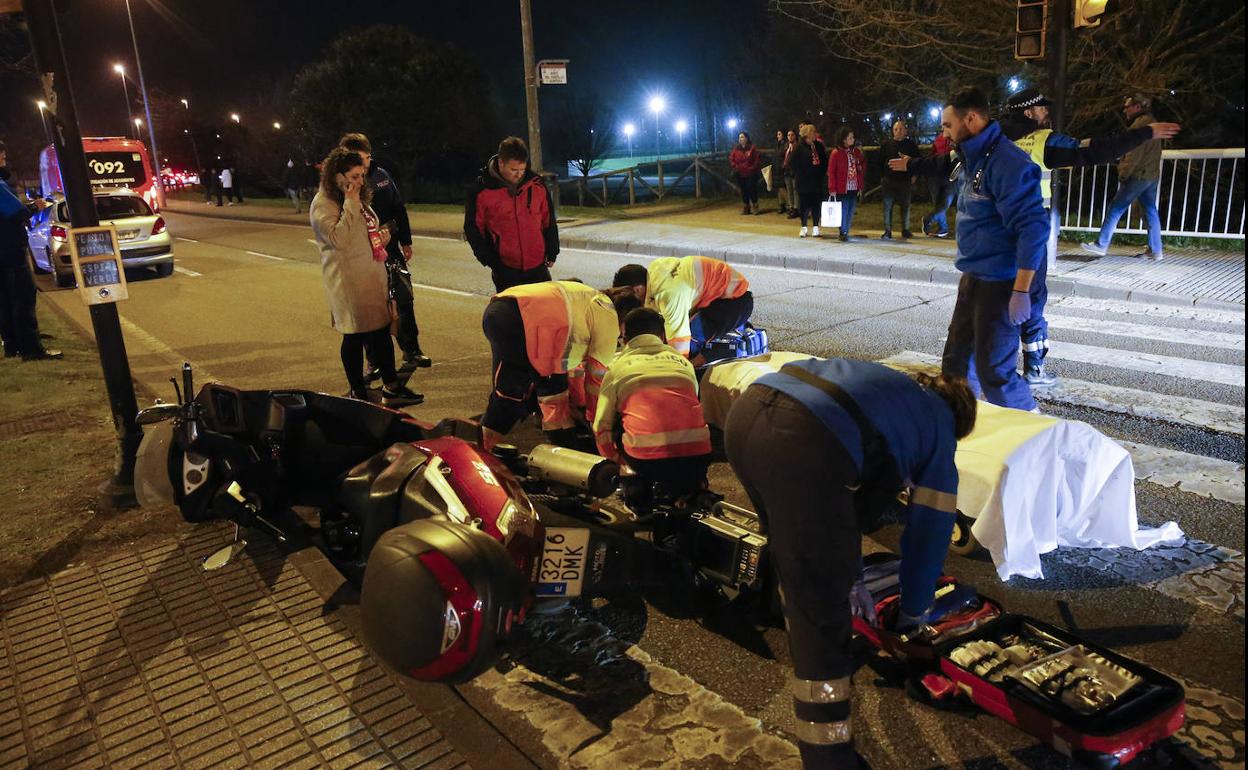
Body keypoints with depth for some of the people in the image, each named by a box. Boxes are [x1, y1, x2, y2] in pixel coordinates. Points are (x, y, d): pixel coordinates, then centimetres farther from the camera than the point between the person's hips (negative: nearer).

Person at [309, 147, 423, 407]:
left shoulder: (358, 199, 14)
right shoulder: (323, 205, -13)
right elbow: (338, 239, -26)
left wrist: (381, 237, 7)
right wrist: (350, 203, -24)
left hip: (373, 276, 8)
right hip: (348, 282, -8)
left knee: (381, 331, 10)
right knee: (355, 336, 3)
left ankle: (391, 388, 18)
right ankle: (358, 393, 17)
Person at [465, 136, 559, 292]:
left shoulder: (537, 185, -1)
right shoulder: (482, 191, -9)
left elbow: (549, 221, 9)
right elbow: (473, 229, -2)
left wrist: (551, 253, 8)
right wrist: (491, 261, -6)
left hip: (537, 267, 2)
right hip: (505, 270, -2)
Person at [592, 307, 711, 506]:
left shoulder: (617, 366, 14)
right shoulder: (682, 361, 22)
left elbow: (601, 426, 12)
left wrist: (614, 459, 32)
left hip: (646, 461, -2)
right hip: (697, 457, 2)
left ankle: (640, 483, 16)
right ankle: (691, 486, 15)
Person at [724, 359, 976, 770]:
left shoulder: (892, 389, 39)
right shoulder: (939, 425, 22)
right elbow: (929, 531, 23)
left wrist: (848, 564, 55)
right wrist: (914, 612, 39)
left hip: (746, 412, 8)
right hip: (803, 443, -8)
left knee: (796, 550, 34)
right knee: (822, 613, 7)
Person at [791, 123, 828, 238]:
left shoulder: (819, 145, 8)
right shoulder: (799, 147, -6)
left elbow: (824, 160, 16)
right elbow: (792, 161, -8)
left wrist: (823, 172, 6)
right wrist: (799, 173, -8)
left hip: (817, 180, 4)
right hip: (804, 181, -4)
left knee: (816, 204, 4)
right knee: (804, 204, 2)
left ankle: (815, 227, 12)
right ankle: (803, 227, 14)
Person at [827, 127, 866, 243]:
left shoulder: (856, 151, 9)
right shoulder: (836, 153, -7)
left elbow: (863, 164, 23)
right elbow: (831, 172, -8)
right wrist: (832, 189, -11)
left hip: (854, 188, 5)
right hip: (842, 189, -5)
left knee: (851, 211, 9)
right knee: (843, 211, -4)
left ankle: (846, 232, 19)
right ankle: (842, 233, 6)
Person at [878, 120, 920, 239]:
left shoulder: (911, 144, 5)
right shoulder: (886, 144, 4)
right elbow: (880, 161, 9)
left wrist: (914, 175, 4)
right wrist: (881, 176, 5)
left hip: (905, 180, 0)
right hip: (889, 180, 0)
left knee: (905, 205, 6)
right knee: (887, 206, -2)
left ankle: (905, 230, 17)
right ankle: (888, 231, 3)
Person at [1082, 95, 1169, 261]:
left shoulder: (1141, 123, -12)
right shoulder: (1151, 122, 18)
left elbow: (1134, 154, -18)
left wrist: (1123, 174, -13)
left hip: (1138, 175, -9)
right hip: (1152, 175, 9)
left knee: (1115, 208, -3)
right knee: (1151, 211, 8)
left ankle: (1101, 245, 0)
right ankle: (1155, 251, 8)